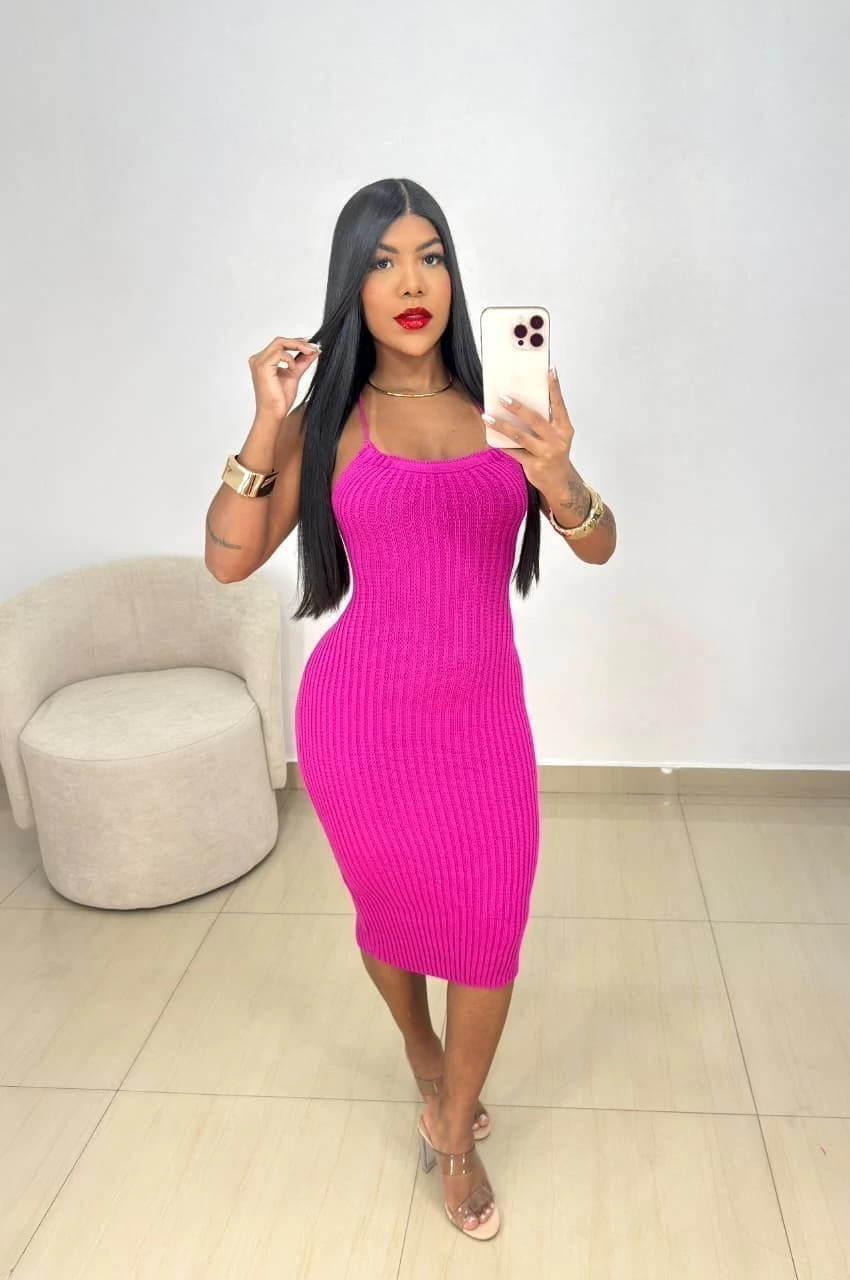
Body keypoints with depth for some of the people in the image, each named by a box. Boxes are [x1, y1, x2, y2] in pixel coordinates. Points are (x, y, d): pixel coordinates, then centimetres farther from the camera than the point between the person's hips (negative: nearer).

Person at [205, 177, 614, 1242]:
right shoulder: (329, 420, -2)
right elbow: (229, 559, -5)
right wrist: (265, 426, -14)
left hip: (482, 711, 1)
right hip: (362, 714, -1)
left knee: (491, 926, 5)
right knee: (391, 909, 19)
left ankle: (456, 1131, 33)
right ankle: (421, 1051, 53)